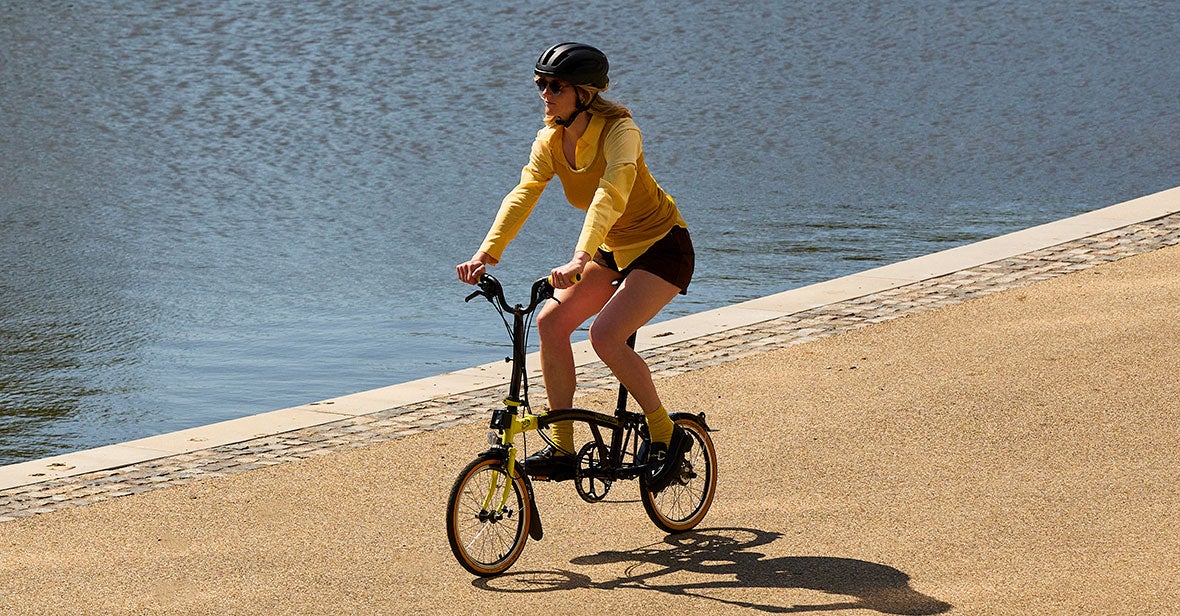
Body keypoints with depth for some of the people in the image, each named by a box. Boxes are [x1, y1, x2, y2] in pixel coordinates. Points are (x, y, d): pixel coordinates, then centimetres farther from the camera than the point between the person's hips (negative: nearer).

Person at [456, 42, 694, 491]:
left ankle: (667, 436, -8)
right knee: (550, 322, -10)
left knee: (605, 334, -25)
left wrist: (579, 260, -53)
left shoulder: (619, 131, -25)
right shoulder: (551, 141, -5)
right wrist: (486, 255, -31)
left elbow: (610, 195, -40)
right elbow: (522, 196, -15)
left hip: (661, 247, -7)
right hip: (614, 251, 7)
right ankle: (562, 448, -3)